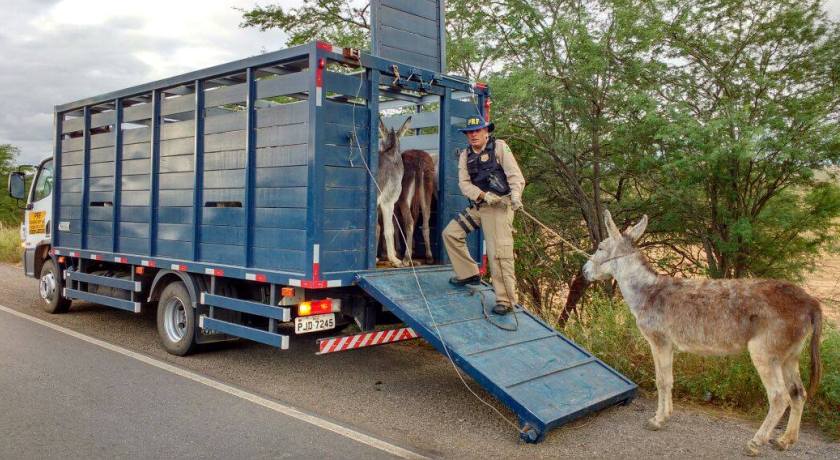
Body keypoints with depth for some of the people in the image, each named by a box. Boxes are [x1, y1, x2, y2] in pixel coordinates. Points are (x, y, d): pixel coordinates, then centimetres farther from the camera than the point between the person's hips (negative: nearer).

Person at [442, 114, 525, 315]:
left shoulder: (499, 147, -2)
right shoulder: (465, 155, 11)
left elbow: (515, 175, -10)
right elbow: (464, 183, 0)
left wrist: (515, 196, -28)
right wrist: (483, 195, -17)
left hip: (499, 206, -6)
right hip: (477, 206, 7)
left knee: (499, 253, -14)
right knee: (450, 233, 7)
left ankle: (506, 300, -8)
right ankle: (469, 274, 20)